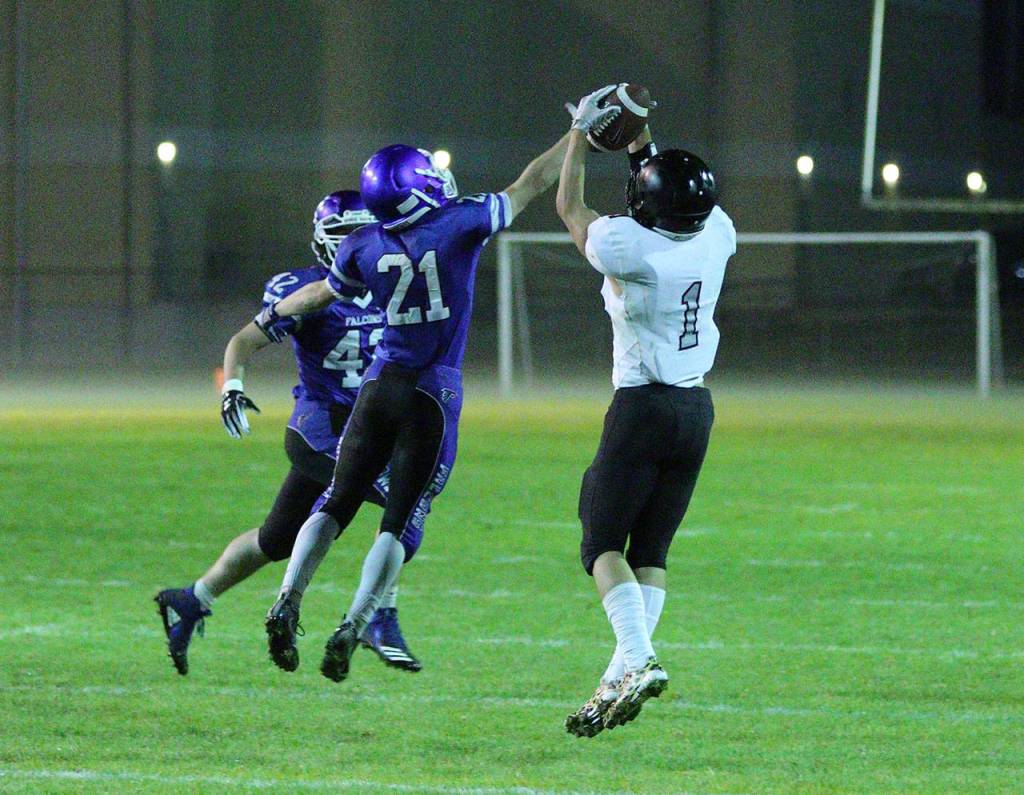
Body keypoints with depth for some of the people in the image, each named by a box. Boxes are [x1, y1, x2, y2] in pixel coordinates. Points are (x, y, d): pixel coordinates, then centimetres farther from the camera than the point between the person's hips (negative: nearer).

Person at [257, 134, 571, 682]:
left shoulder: (364, 247, 1)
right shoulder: (461, 225, -9)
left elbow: (319, 295, 20)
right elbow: (531, 185, 2)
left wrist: (273, 313, 41)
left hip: (379, 386, 3)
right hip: (434, 393, -3)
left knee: (337, 504, 12)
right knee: (399, 522, 1)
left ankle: (288, 601, -3)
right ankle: (352, 628, -8)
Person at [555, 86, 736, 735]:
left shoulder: (629, 247, -19)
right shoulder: (715, 237, -4)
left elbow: (570, 208, 0)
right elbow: (684, 200, 21)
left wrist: (581, 135, 11)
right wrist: (640, 140, 25)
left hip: (644, 407, -6)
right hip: (698, 408, 6)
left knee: (604, 545, -1)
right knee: (650, 551, 10)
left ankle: (639, 660, -21)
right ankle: (622, 677, 4)